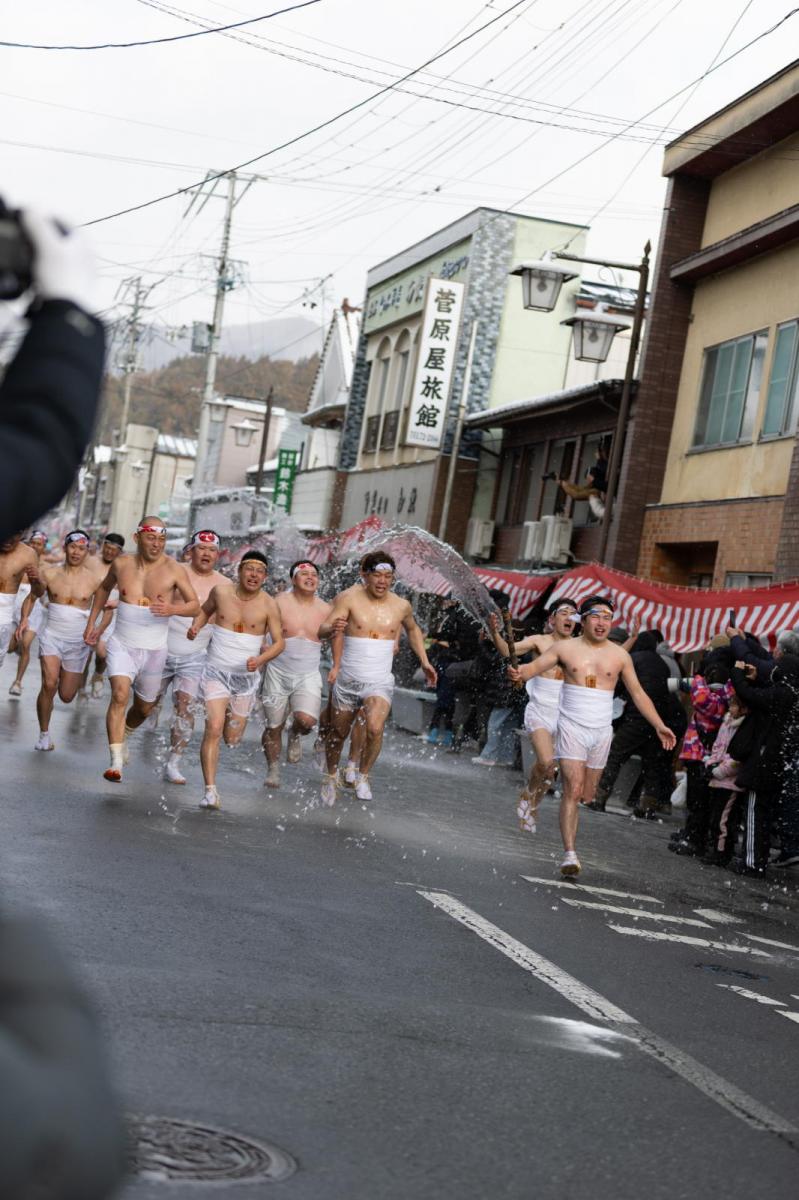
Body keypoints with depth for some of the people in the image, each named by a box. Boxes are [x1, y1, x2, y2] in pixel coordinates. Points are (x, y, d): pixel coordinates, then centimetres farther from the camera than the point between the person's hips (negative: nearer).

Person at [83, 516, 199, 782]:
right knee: (120, 695, -23)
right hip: (122, 644, -1)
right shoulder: (122, 564, -1)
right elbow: (104, 588, 19)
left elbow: (195, 605, -9)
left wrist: (173, 609, -29)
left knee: (145, 707, 16)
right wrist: (91, 623, 16)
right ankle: (116, 762, -26)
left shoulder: (174, 570, -8)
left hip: (154, 650, 1)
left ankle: (123, 736, 49)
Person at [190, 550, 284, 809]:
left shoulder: (268, 605, -7)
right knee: (213, 729, -18)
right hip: (217, 671, -1)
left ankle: (233, 717, 48)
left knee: (232, 739, 10)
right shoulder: (221, 591, -4)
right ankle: (210, 791, -18)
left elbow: (279, 642, -4)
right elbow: (205, 610, 18)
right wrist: (195, 626, -1)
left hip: (246, 676, 1)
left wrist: (260, 659, -21)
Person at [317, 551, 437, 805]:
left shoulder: (401, 606, 1)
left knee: (375, 728, -25)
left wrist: (424, 661, 19)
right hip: (348, 679, 0)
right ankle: (331, 776, 42)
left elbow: (413, 630, 24)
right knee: (338, 734, 14)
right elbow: (322, 630, -20)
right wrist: (332, 628, -43)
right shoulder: (349, 598, -9)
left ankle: (363, 776, -3)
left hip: (380, 682, 0)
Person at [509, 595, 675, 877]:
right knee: (573, 790, -15)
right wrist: (519, 672, -30)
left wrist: (659, 725, 6)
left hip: (601, 731, 3)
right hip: (572, 728, -3)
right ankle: (569, 854, -18)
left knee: (587, 795, 5)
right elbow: (535, 666, -6)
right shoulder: (565, 648, 2)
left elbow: (638, 694, 12)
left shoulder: (620, 656, 7)